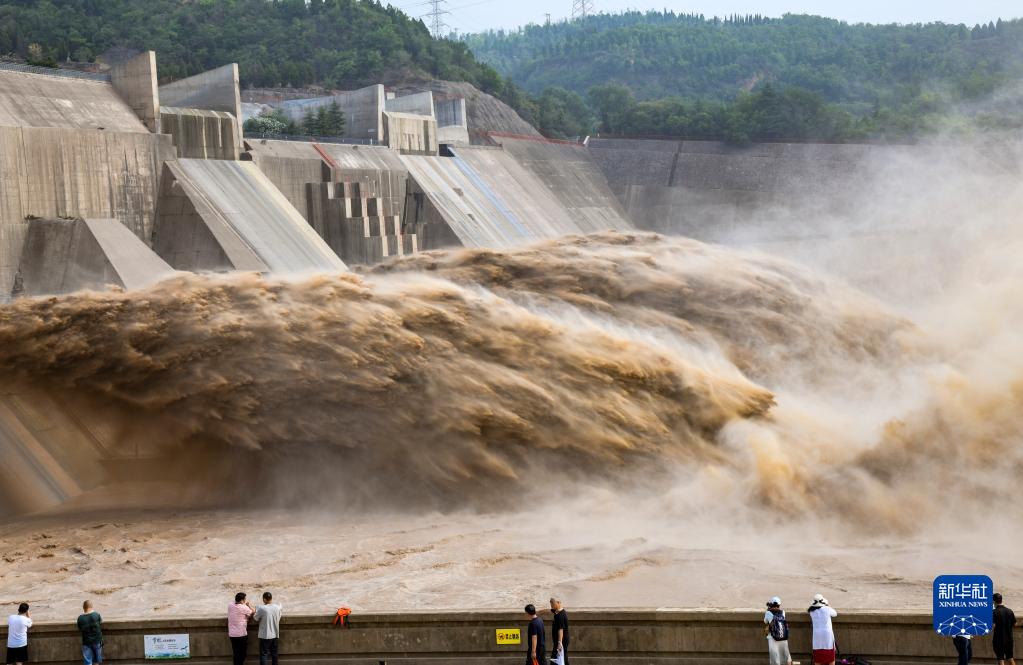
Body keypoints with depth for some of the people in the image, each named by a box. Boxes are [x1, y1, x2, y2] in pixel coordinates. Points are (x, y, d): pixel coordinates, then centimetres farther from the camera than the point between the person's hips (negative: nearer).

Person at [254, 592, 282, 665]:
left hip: (265, 636, -5)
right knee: (274, 653, 16)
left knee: (263, 654, 2)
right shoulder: (278, 607, -4)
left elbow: (256, 620, -5)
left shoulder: (261, 608, -18)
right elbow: (279, 619, 7)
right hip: (275, 634, 5)